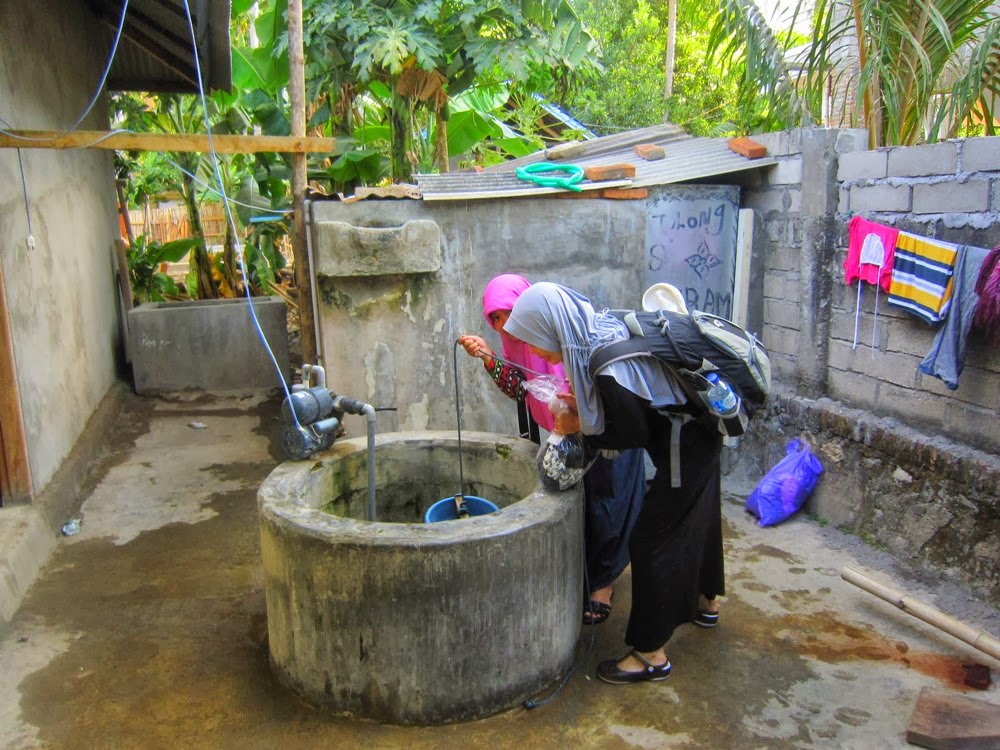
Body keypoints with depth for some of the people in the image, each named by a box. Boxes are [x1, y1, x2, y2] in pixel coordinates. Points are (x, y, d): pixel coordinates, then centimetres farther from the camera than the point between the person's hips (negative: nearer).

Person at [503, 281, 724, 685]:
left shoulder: (607, 367, -33)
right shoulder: (604, 327, -7)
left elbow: (635, 433, -20)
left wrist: (581, 427, -10)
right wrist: (585, 406, -2)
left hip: (685, 445, -9)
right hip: (699, 429, 9)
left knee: (652, 538, -1)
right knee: (695, 518, 27)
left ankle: (652, 653, 12)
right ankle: (705, 601, 50)